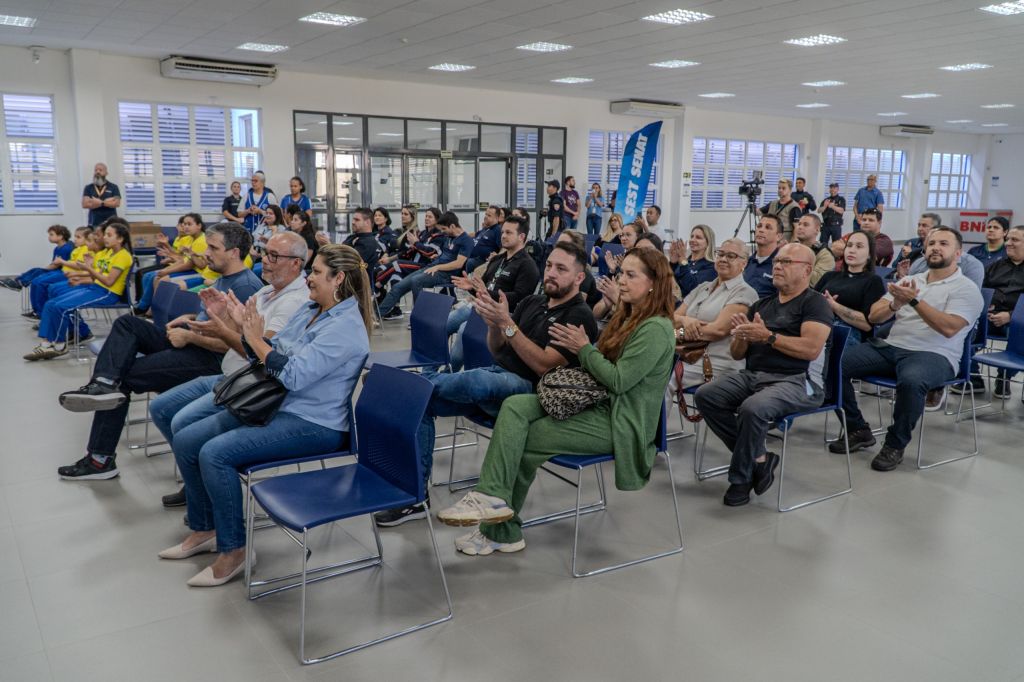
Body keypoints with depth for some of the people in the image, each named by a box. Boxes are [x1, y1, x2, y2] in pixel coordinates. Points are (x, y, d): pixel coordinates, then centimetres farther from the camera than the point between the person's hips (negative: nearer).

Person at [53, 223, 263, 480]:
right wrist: (189, 318, 11)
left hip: (208, 359, -10)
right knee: (126, 324, -3)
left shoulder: (246, 286, -17)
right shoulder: (224, 278, 16)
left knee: (125, 376, -9)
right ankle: (105, 383, -22)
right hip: (189, 342, 10)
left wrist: (189, 336, -17)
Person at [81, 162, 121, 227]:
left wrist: (99, 202, -8)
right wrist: (107, 201, -6)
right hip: (94, 223, 1)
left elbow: (116, 203, -5)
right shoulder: (88, 188, 11)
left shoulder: (113, 187, 8)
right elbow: (85, 204, -2)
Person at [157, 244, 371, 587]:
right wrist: (247, 329, -1)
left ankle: (233, 550, -8)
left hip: (313, 425, -10)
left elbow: (292, 375, -25)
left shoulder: (345, 326, -17)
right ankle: (203, 530, 18)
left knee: (215, 453, -25)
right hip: (273, 407, 10)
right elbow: (269, 358, 15)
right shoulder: (309, 311, 12)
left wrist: (256, 339, -14)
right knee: (185, 440, 2)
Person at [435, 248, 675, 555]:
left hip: (618, 423, -9)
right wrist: (580, 349, -2)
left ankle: (502, 530, 2)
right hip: (598, 404, 9)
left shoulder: (656, 329, -16)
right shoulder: (629, 318, 15)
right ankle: (493, 499, -17)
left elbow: (618, 381, -21)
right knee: (514, 406, -13)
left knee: (524, 441, -13)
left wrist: (584, 349, -10)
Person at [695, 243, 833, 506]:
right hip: (752, 375, 7)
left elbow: (811, 348, -16)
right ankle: (759, 458, -7)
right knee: (705, 395, -15)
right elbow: (737, 354, 19)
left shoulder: (814, 303, 0)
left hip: (797, 381, -7)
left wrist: (768, 336, -16)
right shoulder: (761, 304, 20)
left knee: (753, 408, -34)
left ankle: (741, 478, -10)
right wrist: (741, 336, -3)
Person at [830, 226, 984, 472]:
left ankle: (896, 444, -17)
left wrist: (915, 300, -20)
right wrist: (895, 305, -11)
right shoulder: (908, 281, 18)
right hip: (890, 347, 5)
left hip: (934, 355, -5)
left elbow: (948, 328, -15)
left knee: (911, 380, -41)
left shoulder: (966, 289, 2)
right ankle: (859, 430, -2)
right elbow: (873, 317, 10)